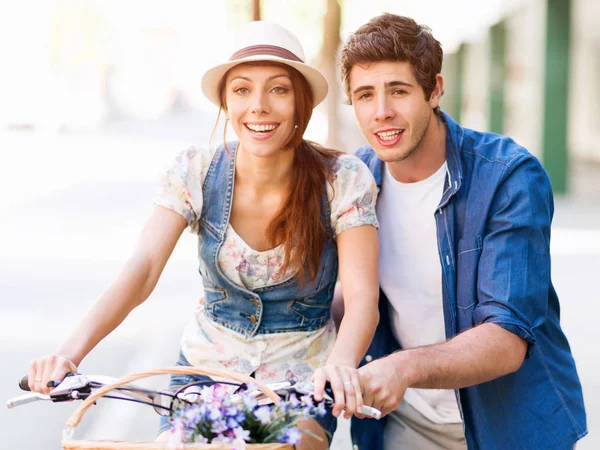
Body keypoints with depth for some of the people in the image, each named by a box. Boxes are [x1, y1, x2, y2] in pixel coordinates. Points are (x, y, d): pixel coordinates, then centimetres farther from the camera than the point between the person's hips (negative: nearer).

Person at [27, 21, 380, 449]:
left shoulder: (343, 179, -12)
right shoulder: (197, 172, -7)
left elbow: (362, 298, -19)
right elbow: (141, 269, -18)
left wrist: (340, 363, -42)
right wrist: (72, 350, -35)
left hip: (301, 382, -2)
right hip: (205, 371, 2)